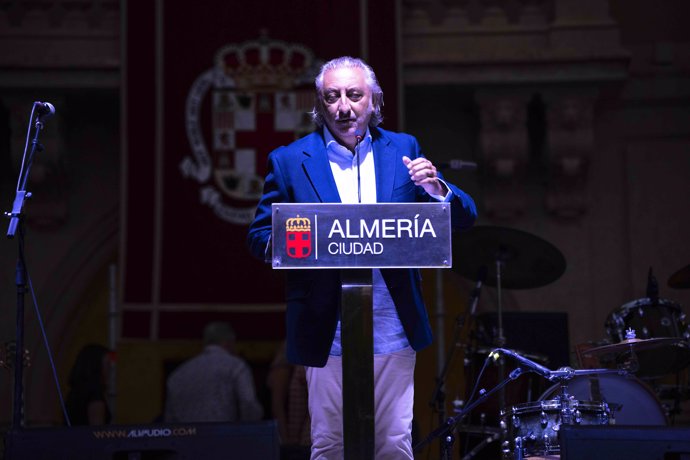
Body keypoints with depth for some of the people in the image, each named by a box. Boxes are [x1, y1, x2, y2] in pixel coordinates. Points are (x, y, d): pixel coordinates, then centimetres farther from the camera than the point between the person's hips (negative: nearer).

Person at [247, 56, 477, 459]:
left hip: (394, 331, 2)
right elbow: (260, 236, 2)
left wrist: (436, 190, -17)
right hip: (327, 334, -1)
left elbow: (465, 219, 5)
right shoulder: (290, 161, 2)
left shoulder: (403, 150, 7)